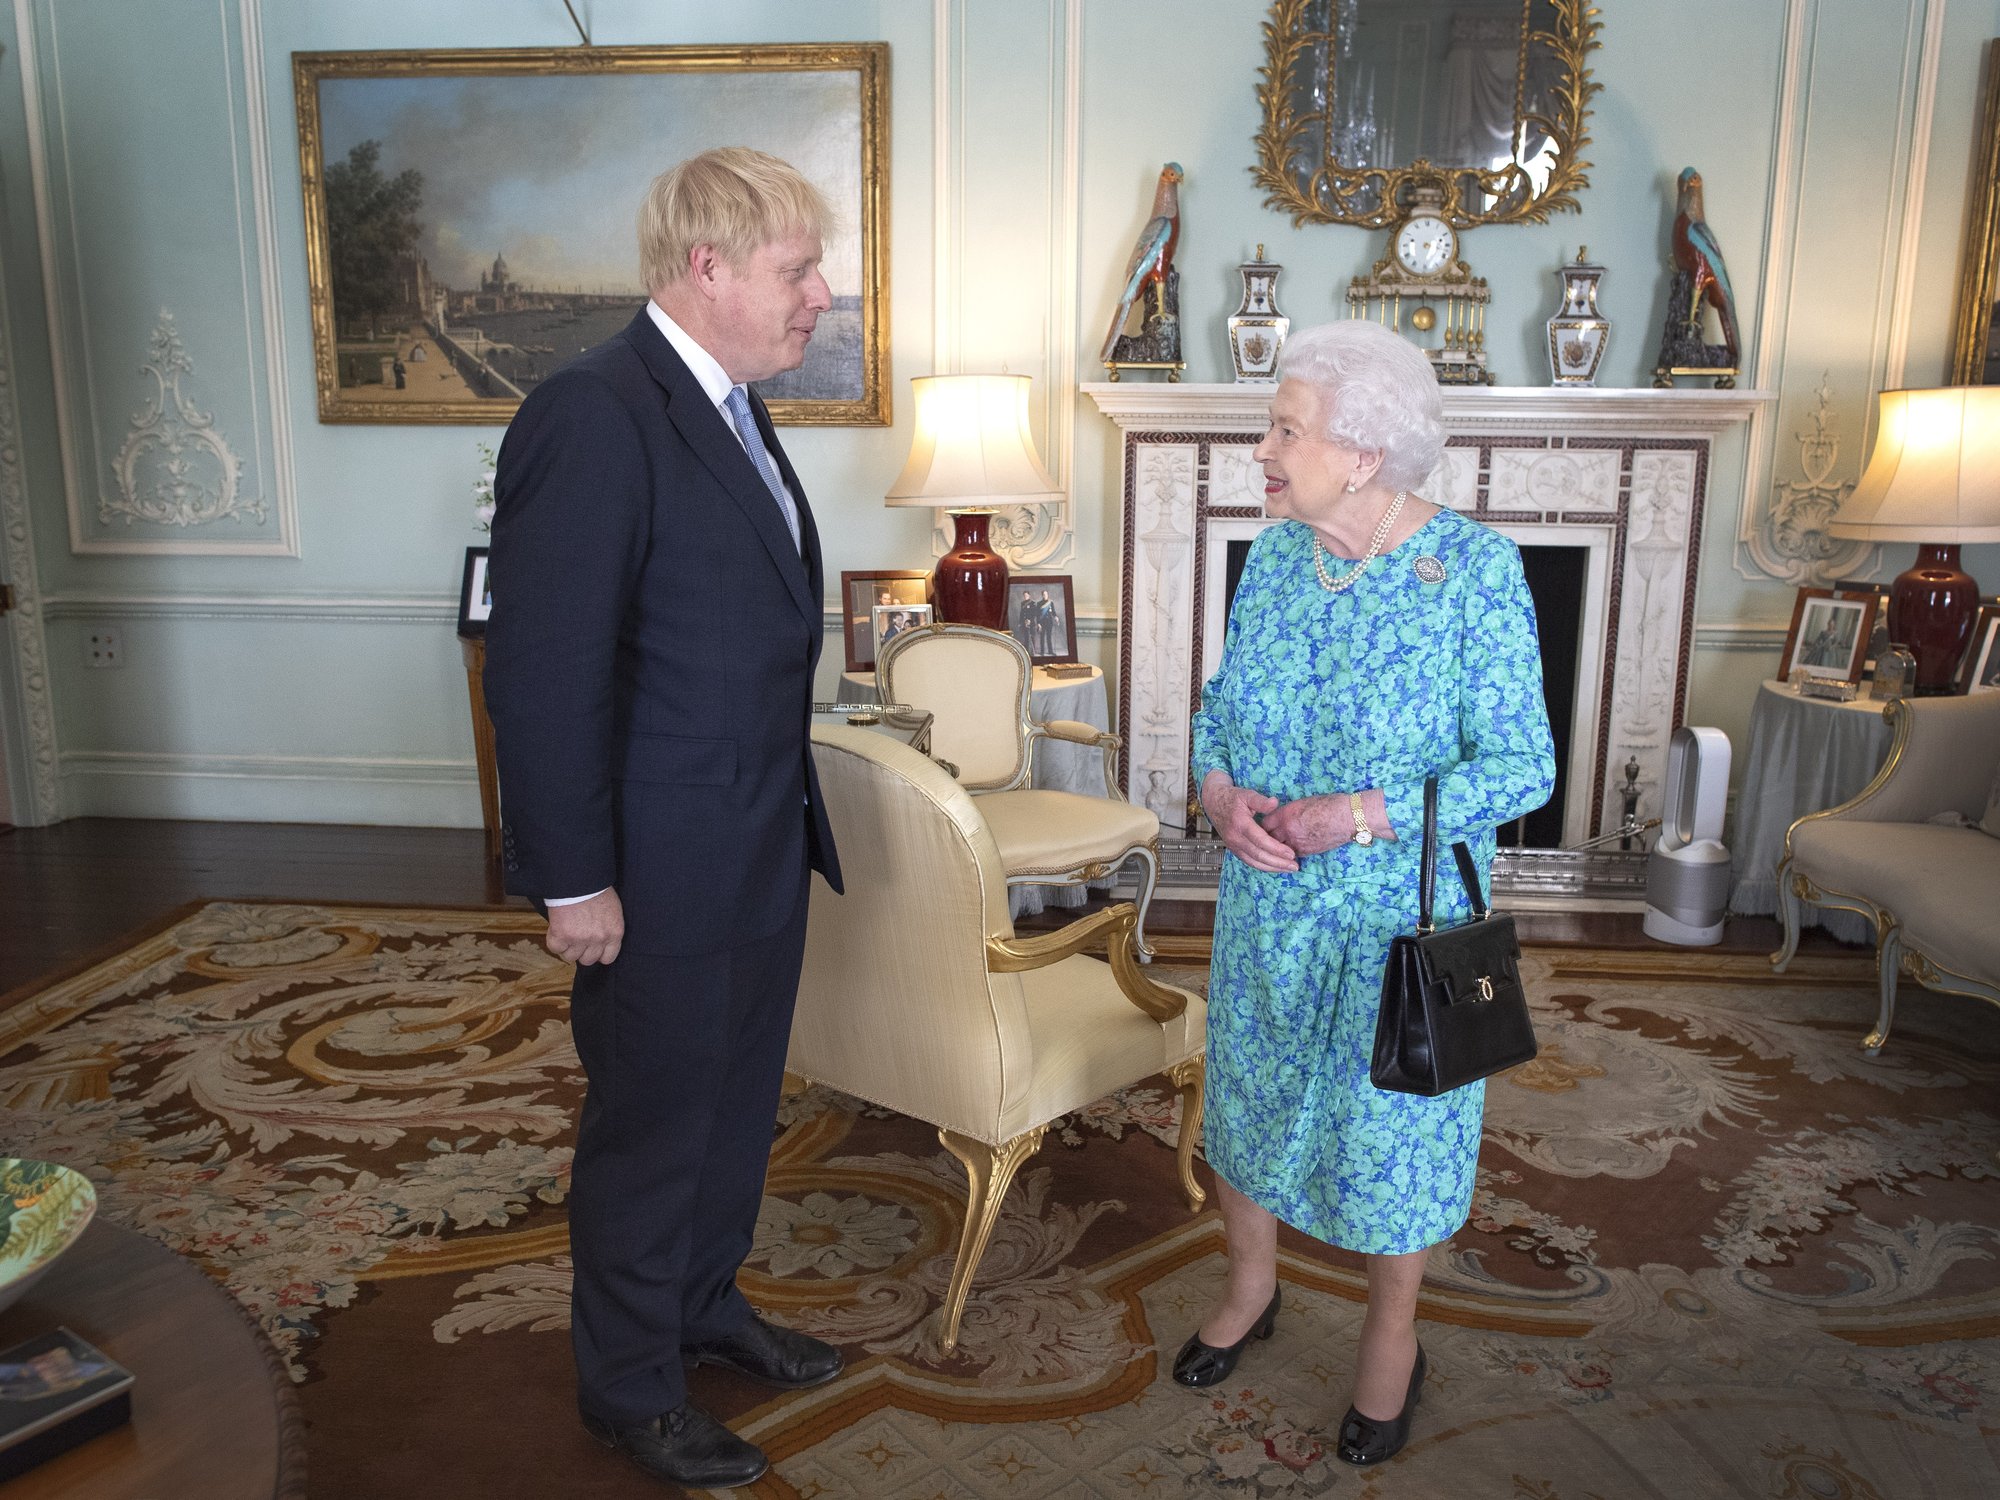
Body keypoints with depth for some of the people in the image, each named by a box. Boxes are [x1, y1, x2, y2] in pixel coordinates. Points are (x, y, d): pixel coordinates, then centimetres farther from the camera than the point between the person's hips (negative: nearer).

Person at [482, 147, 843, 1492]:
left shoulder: (730, 410, 10)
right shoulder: (593, 417, -20)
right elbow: (544, 672, -22)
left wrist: (791, 813, 16)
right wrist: (576, 882, -19)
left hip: (764, 847, 9)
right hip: (662, 872, -9)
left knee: (738, 1101, 22)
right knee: (652, 1127, 10)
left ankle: (706, 1305, 45)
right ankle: (630, 1384, 33)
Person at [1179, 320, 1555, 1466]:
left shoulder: (1476, 568, -17)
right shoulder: (1275, 554, -1)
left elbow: (1523, 767, -16)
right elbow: (1219, 704, 8)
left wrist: (1362, 814, -26)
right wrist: (1220, 791, -13)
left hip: (1403, 913, -5)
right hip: (1267, 906, 5)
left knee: (1393, 1122, 12)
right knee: (1250, 1094, 19)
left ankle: (1394, 1340, 38)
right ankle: (1252, 1288, 45)